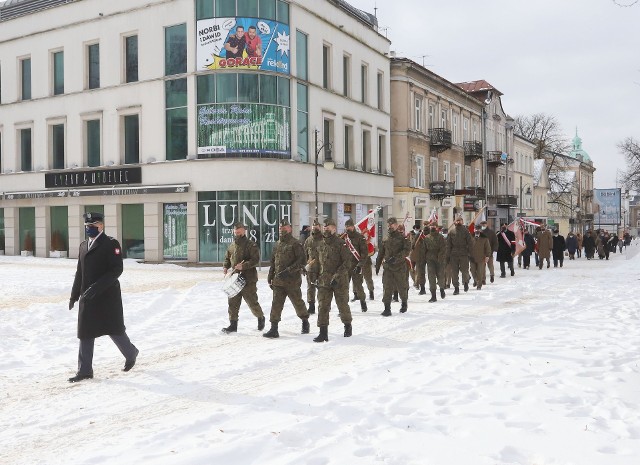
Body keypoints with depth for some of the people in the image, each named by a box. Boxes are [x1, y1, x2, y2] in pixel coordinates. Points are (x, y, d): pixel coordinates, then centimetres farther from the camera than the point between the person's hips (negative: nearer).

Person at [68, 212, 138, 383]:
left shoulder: (111, 244, -9)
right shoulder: (83, 246, 14)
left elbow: (117, 269, -17)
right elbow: (79, 272, 18)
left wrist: (97, 286, -24)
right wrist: (74, 295, 14)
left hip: (107, 297, -7)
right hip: (87, 298, 7)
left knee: (115, 330, 4)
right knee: (85, 334, 6)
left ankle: (131, 354, 29)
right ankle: (85, 370, 12)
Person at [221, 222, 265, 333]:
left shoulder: (251, 245, -9)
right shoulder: (232, 245, 12)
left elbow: (256, 260, -17)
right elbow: (227, 258, 23)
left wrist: (243, 266, -28)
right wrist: (225, 267, 3)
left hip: (248, 279, -6)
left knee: (252, 301, 2)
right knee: (233, 302, 5)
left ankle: (261, 318, 26)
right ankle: (233, 324, 12)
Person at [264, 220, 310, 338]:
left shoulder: (295, 244, -7)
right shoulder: (277, 244, 14)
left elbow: (302, 261, -15)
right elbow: (273, 262, 22)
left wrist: (288, 271, -22)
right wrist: (270, 277, 18)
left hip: (292, 281, -5)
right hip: (278, 281, 5)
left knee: (298, 302, 9)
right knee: (276, 303, -3)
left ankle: (305, 322, 32)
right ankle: (274, 328, -2)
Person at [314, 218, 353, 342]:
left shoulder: (341, 244, -9)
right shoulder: (321, 245, 10)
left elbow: (347, 262, -14)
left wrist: (337, 276, -22)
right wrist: (317, 277, 14)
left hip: (340, 281, -4)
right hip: (324, 280, 5)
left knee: (342, 304, 9)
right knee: (322, 306, -2)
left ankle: (348, 326, 31)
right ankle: (323, 333, 0)